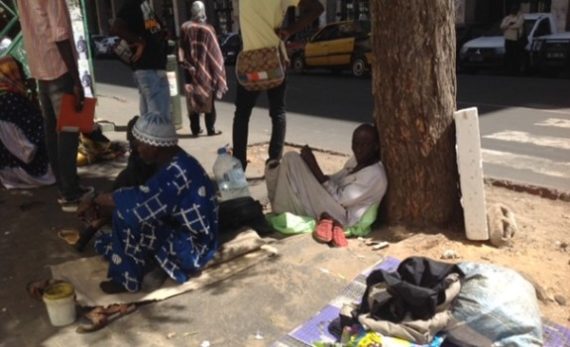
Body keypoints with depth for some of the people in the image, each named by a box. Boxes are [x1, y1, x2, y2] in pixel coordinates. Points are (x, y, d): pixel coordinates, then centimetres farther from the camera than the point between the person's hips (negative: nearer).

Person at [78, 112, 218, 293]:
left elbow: (138, 200, -33)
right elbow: (145, 201, 7)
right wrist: (99, 210, -3)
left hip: (192, 249, -10)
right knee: (105, 243, 13)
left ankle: (127, 279, -5)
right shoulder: (172, 165, 5)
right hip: (181, 236, 10)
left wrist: (97, 201, -14)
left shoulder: (177, 171, -26)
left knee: (126, 214, -21)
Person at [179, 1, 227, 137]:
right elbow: (214, 52, -7)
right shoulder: (207, 29, -10)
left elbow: (182, 49, 4)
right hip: (205, 69, -3)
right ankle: (211, 129, 5)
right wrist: (217, 72, 1)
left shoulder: (185, 27, -2)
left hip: (190, 69, 3)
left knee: (192, 98, 10)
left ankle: (195, 129, 12)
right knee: (208, 99, 5)